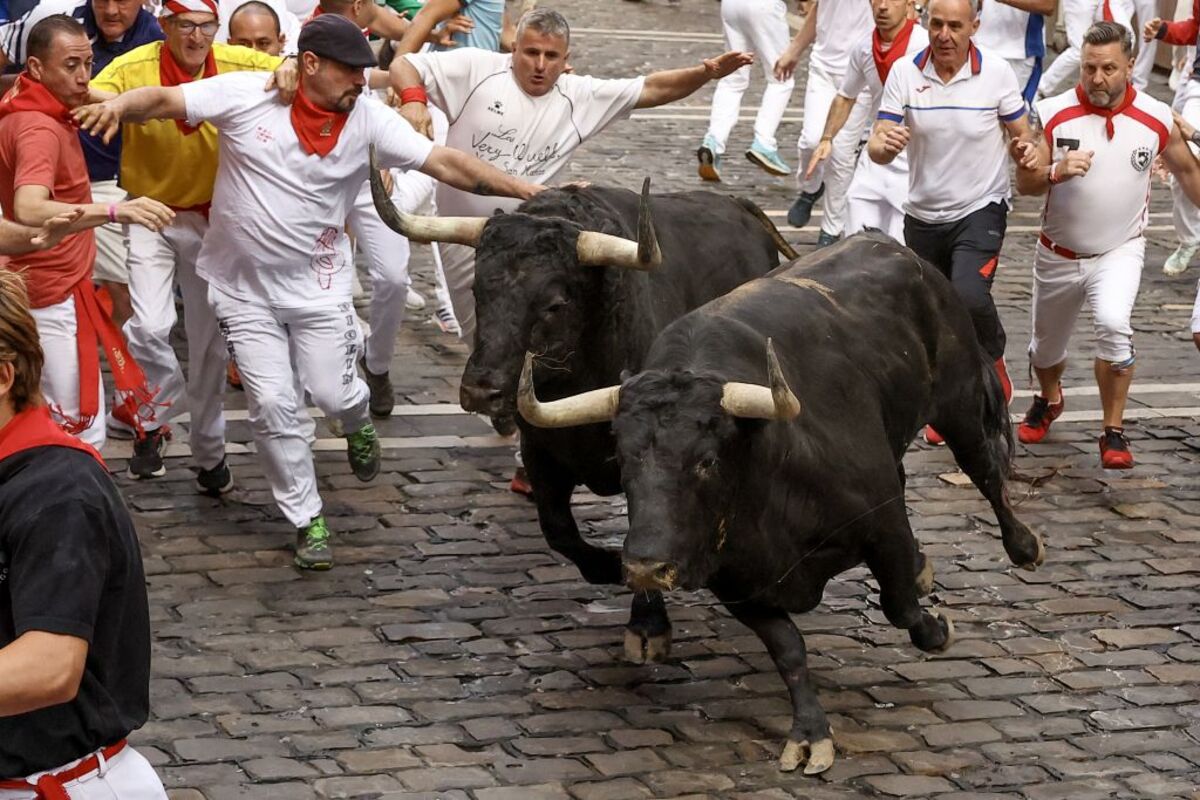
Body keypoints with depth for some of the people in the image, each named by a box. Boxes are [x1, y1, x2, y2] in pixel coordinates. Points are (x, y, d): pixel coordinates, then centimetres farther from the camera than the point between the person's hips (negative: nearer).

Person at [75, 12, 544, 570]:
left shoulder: (368, 119, -10)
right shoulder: (245, 96, -14)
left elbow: (445, 164, -13)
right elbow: (164, 101, -15)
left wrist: (526, 192, -19)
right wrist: (118, 105, -37)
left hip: (318, 284, 1)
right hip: (245, 287, -1)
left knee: (334, 396, -1)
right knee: (271, 405, -3)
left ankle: (358, 423, 40)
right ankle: (307, 520, 13)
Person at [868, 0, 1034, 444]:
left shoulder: (997, 72, -9)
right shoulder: (904, 73, -6)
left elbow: (1021, 135, 2)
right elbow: (877, 147, -9)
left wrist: (1025, 153, -21)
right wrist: (885, 144, -33)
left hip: (980, 210, -3)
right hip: (923, 215, 3)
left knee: (970, 295, -27)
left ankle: (993, 362, 4)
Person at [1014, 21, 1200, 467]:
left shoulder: (1156, 119, -10)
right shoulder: (1054, 115, -12)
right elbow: (1024, 183, -9)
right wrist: (1056, 172, -30)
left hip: (1120, 251, -2)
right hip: (1059, 254, 2)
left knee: (1113, 325, -29)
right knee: (1046, 344, 18)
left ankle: (1114, 432, -13)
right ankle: (1048, 400, 54)